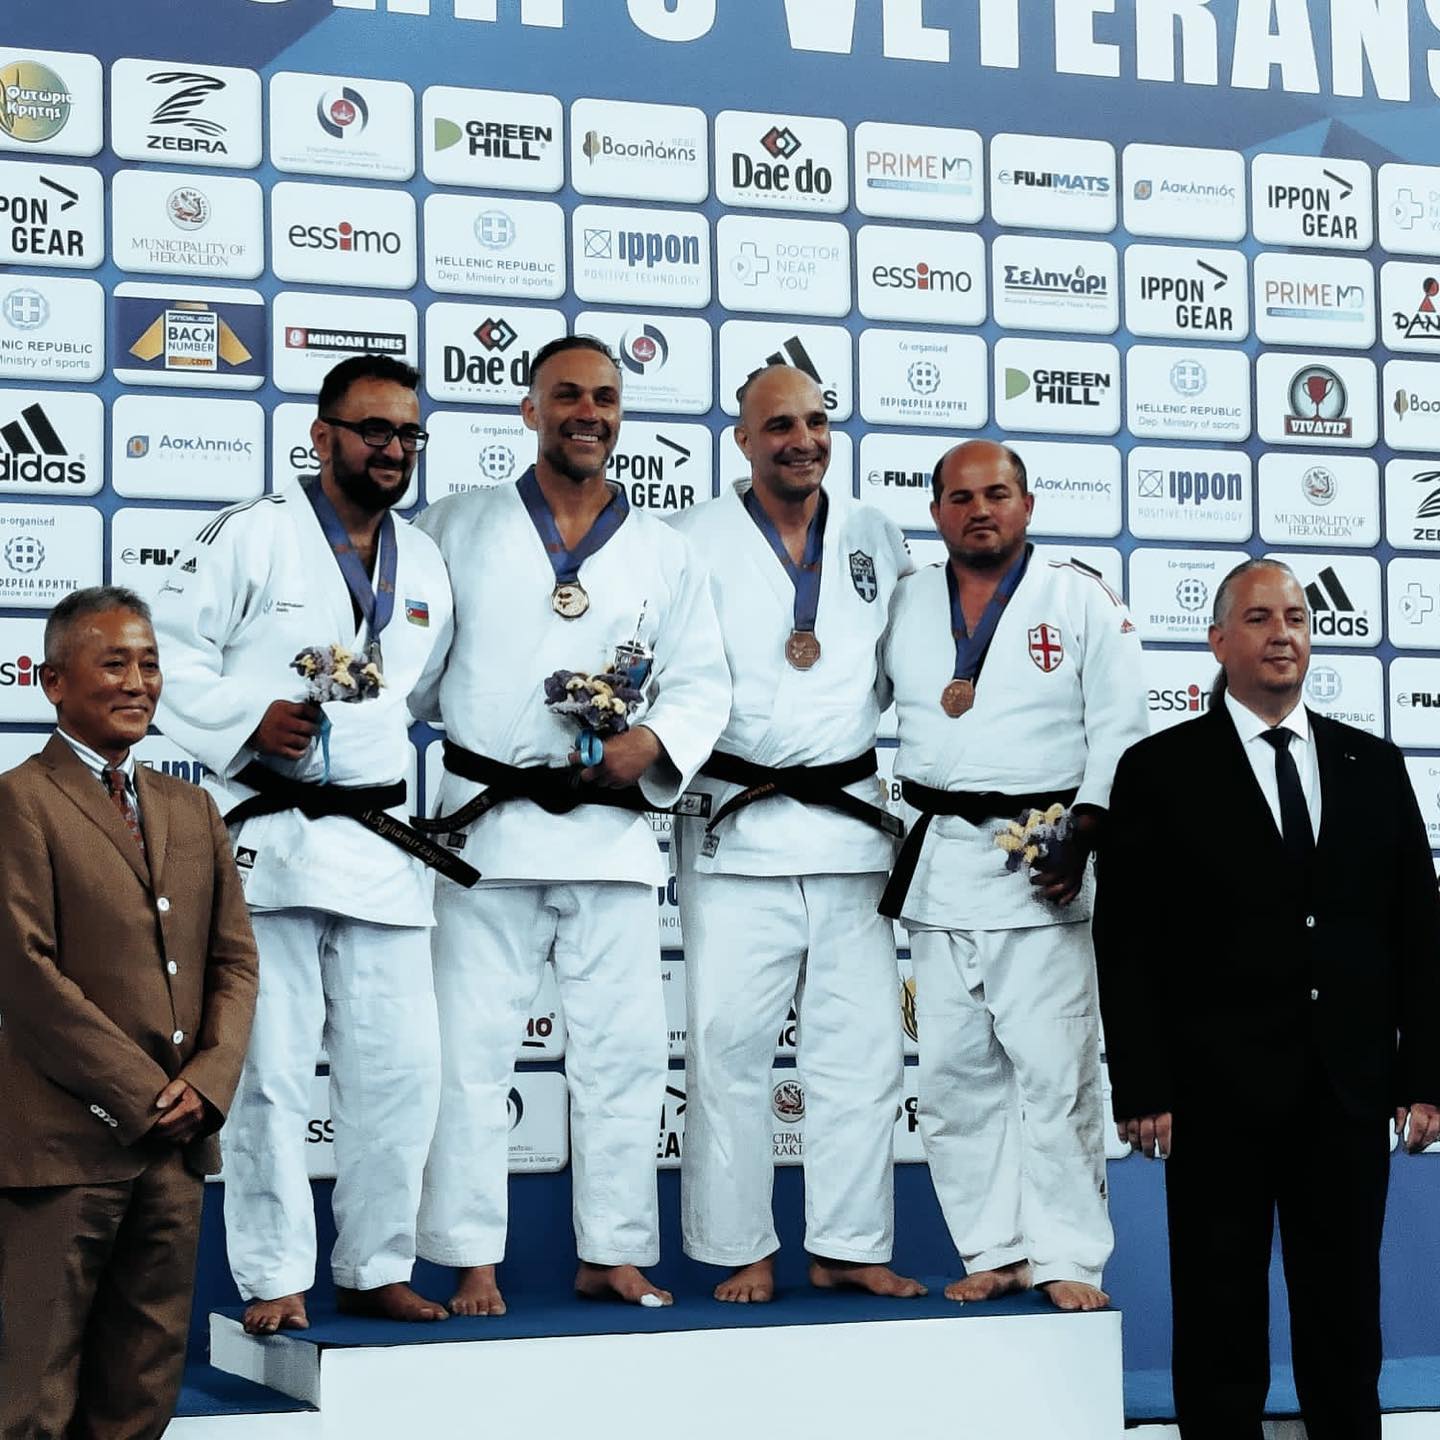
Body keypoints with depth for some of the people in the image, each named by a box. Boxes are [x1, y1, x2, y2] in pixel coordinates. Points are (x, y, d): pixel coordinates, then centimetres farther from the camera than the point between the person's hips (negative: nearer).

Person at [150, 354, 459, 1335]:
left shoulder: (427, 563, 14)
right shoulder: (253, 536, -3)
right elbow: (169, 651, -5)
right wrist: (242, 722, -17)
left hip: (384, 842, 5)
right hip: (271, 838, -5)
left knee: (400, 1065, 5)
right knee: (272, 1069, -2)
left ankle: (378, 1269, 18)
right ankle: (274, 1280, 6)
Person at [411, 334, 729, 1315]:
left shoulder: (663, 552, 12)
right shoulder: (457, 528, 8)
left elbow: (703, 680, 10)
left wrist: (653, 740, -9)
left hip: (611, 826, 2)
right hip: (487, 824, -2)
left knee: (625, 1049, 3)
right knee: (472, 1049, -4)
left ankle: (613, 1253, 14)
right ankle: (474, 1262, 3)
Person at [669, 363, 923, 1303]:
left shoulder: (878, 540, 13)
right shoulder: (693, 543, 4)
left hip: (853, 825, 3)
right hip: (737, 827, -3)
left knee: (862, 1044, 4)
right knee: (729, 1043, -4)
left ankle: (851, 1245, 14)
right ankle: (743, 1251, 6)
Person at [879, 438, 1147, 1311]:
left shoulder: (1082, 601, 2)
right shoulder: (906, 607, 13)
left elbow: (1120, 728, -2)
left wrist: (1082, 835, -11)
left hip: (1042, 871, -4)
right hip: (940, 863, 4)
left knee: (1055, 1070, -6)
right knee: (956, 1076, 5)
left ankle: (1068, 1258, 1)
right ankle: (995, 1252, 13)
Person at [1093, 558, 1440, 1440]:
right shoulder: (1161, 771, 0)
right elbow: (1128, 945, -3)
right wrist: (1142, 1090, -9)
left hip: (1348, 1094, 3)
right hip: (1219, 1094, -3)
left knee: (1346, 1322, 9)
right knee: (1222, 1327, 4)